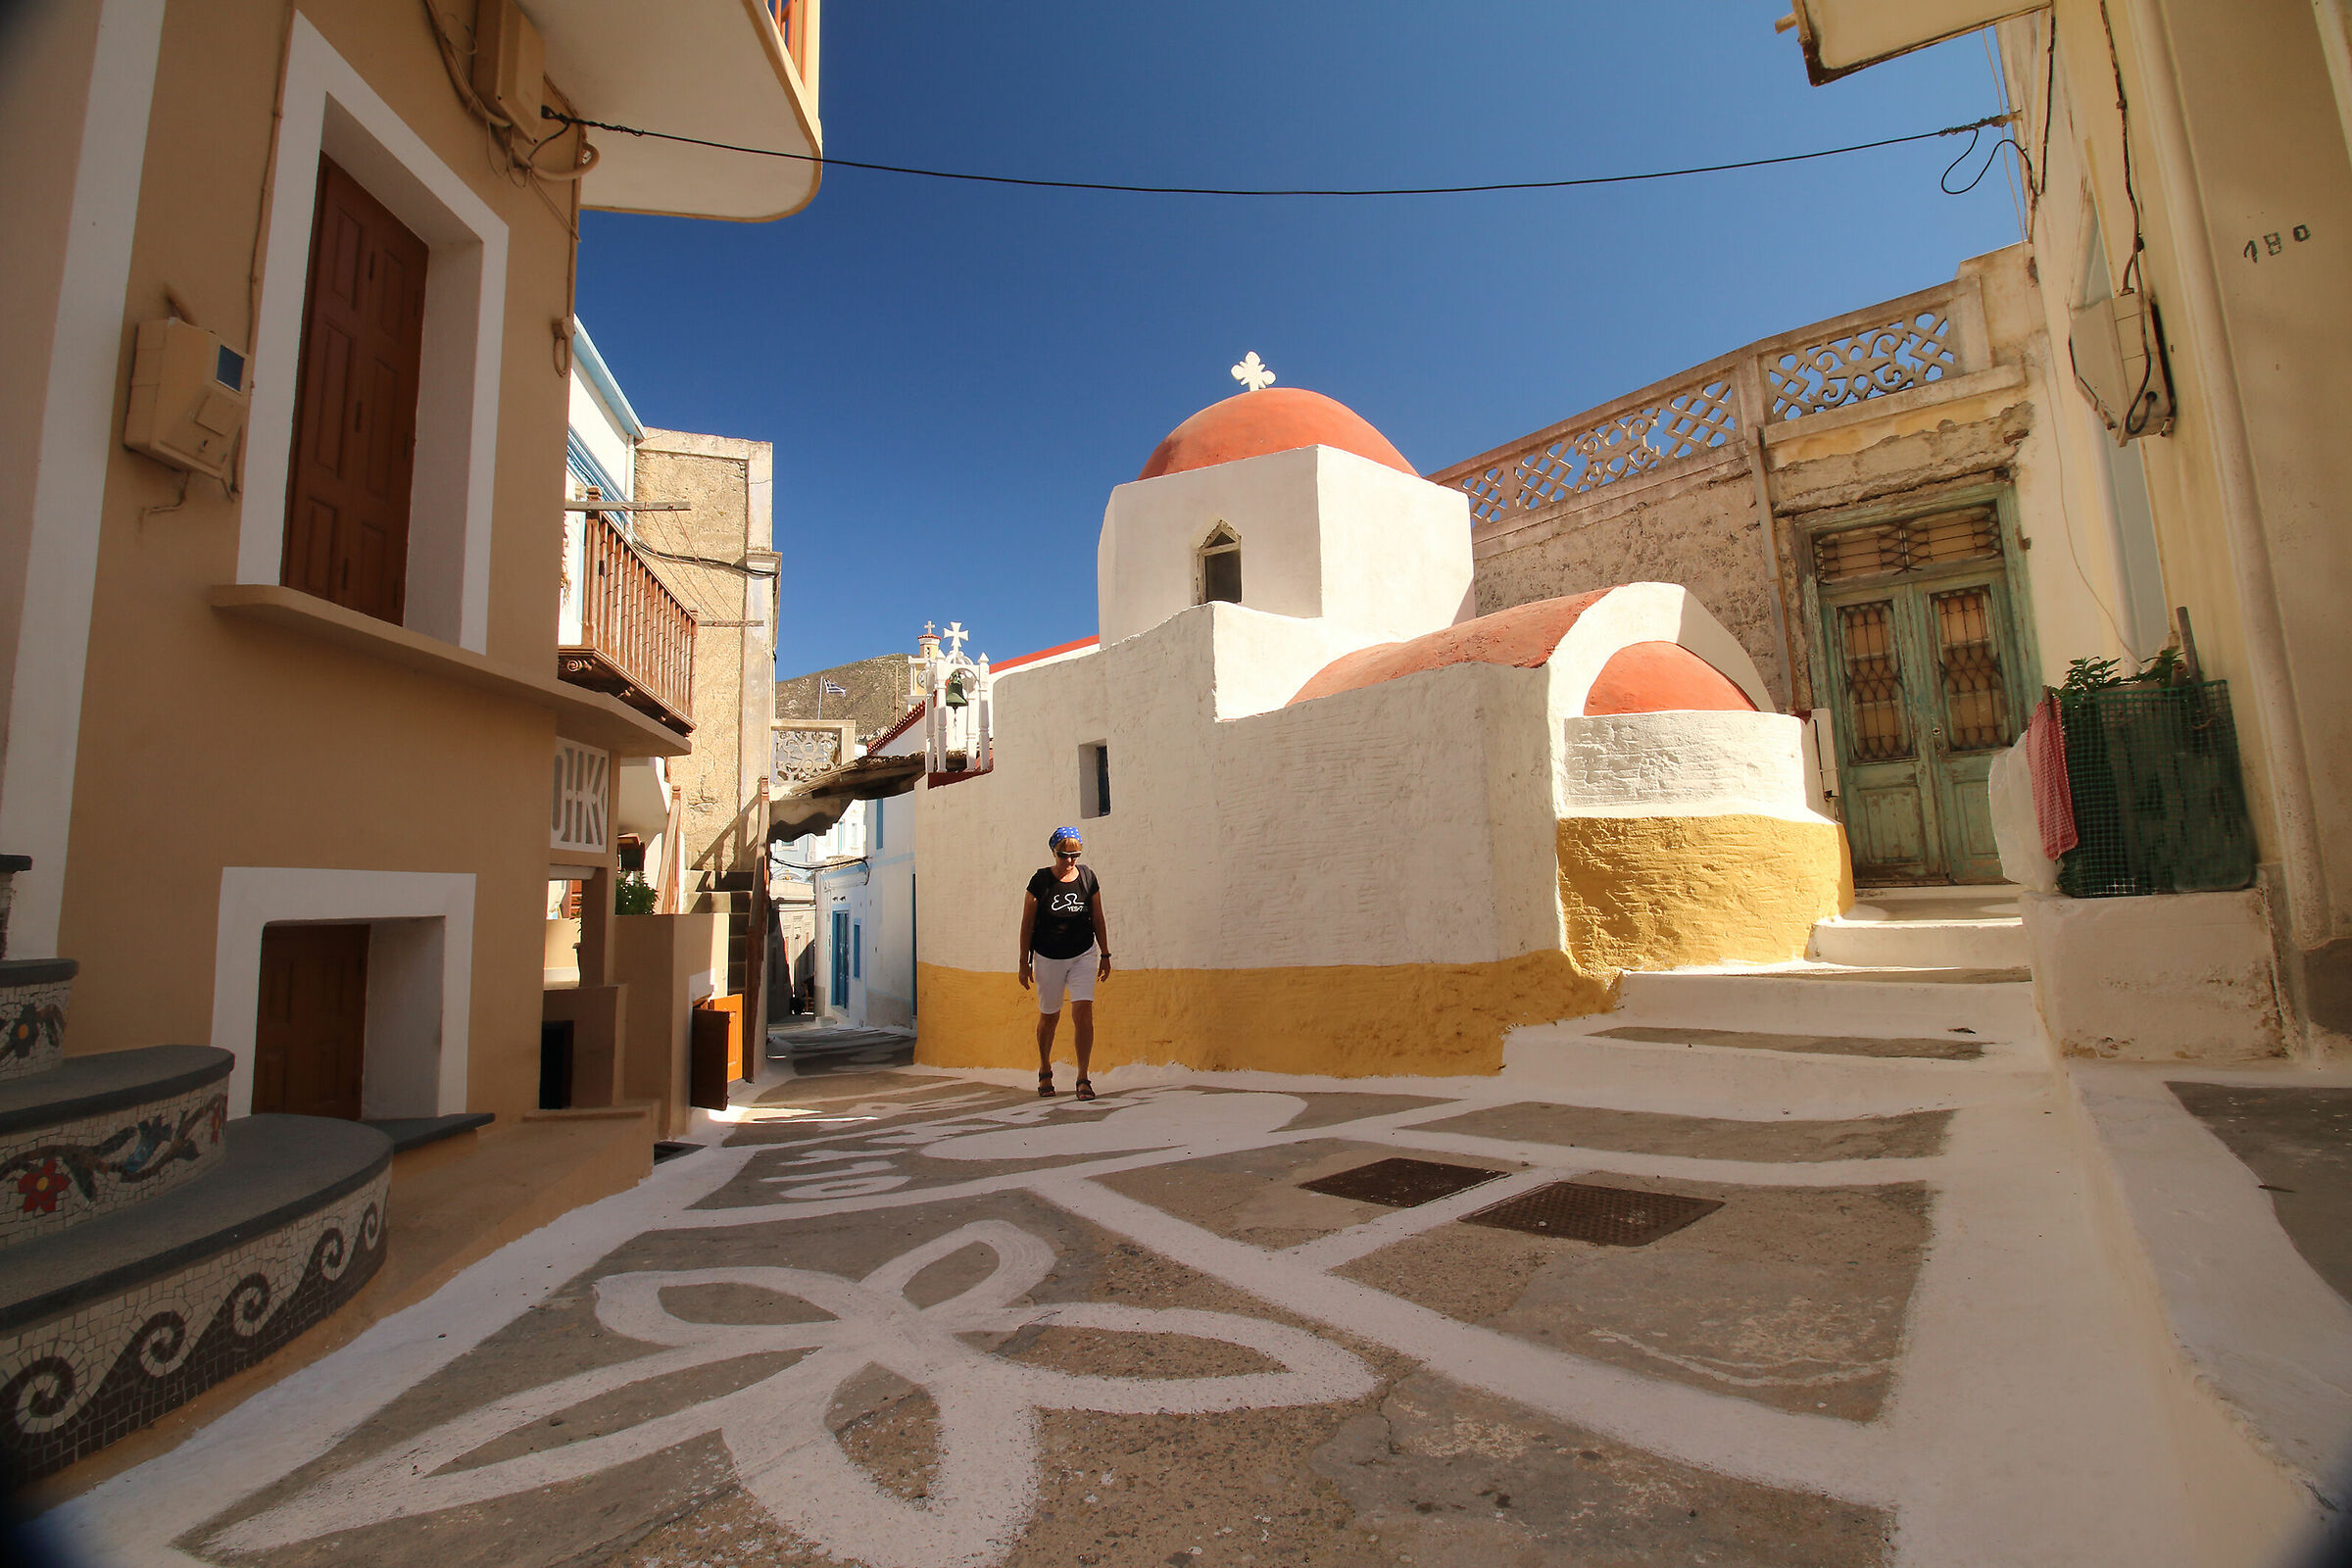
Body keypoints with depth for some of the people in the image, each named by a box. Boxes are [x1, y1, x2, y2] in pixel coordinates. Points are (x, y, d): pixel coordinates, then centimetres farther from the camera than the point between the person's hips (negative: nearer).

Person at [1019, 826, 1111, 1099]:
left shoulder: (1087, 877, -3)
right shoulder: (1040, 880, -9)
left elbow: (1098, 919, 7)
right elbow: (1027, 924, -3)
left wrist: (1105, 955, 9)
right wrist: (1024, 962, -3)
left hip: (1083, 955, 1)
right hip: (1047, 958, -1)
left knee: (1083, 1010, -13)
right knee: (1049, 1016, 12)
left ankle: (1083, 1079, -6)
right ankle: (1044, 1072, 35)